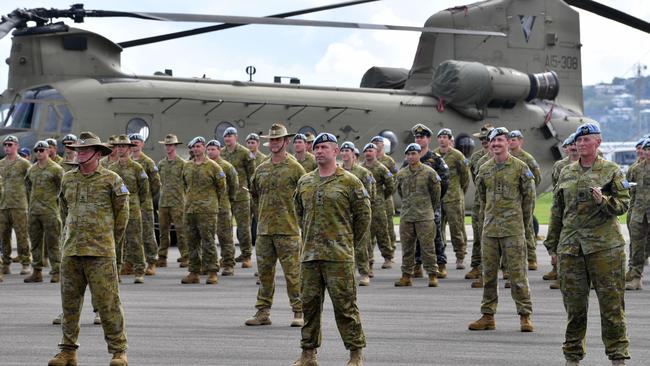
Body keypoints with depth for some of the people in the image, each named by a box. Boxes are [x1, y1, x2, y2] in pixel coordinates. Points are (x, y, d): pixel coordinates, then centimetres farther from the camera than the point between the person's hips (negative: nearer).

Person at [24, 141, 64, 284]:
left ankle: (56, 272, -1)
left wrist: (54, 199, -2)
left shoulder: (56, 169, -6)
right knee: (35, 242, 9)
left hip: (50, 211, -6)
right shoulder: (31, 170, 12)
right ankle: (37, 272, 14)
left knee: (52, 243, -4)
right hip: (33, 211, 6)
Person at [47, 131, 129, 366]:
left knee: (107, 302, -6)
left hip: (100, 253, -5)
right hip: (71, 251, 5)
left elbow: (122, 213, 7)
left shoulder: (111, 180, -2)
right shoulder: (68, 179, 12)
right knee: (70, 302, 7)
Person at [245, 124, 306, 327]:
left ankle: (299, 312, 2)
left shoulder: (295, 168, -4)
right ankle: (263, 312, 14)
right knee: (265, 272, 8)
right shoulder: (261, 169, 12)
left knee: (292, 272, -4)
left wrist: (295, 215, -1)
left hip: (288, 230, -5)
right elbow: (254, 193, 26)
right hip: (264, 230, 6)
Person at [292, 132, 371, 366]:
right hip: (309, 256, 5)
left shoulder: (349, 182, -2)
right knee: (309, 304, 8)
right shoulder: (304, 182, 13)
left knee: (345, 305, -4)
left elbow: (363, 217, 3)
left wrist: (349, 244, 7)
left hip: (339, 257, -5)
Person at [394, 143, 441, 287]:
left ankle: (432, 275, 2)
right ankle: (406, 276, 13)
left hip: (425, 216, -4)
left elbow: (436, 192, 7)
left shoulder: (429, 172, -3)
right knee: (407, 247, 7)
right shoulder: (401, 174, 7)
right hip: (406, 216, 4)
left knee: (427, 247, -3)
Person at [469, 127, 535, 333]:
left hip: (513, 229, -5)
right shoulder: (484, 170, 10)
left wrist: (521, 221, 9)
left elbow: (529, 196, 3)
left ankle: (525, 316, 0)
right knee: (488, 273, 7)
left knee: (517, 273, -5)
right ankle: (488, 316, 13)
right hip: (489, 228, 5)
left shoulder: (520, 167, -3)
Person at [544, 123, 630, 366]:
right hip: (570, 245, 3)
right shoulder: (566, 173, 14)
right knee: (574, 303, 7)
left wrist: (603, 201, -20)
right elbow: (557, 211, 16)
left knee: (611, 302, -3)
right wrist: (552, 245, 13)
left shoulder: (611, 171, 3)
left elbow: (623, 203, -1)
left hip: (604, 245, -3)